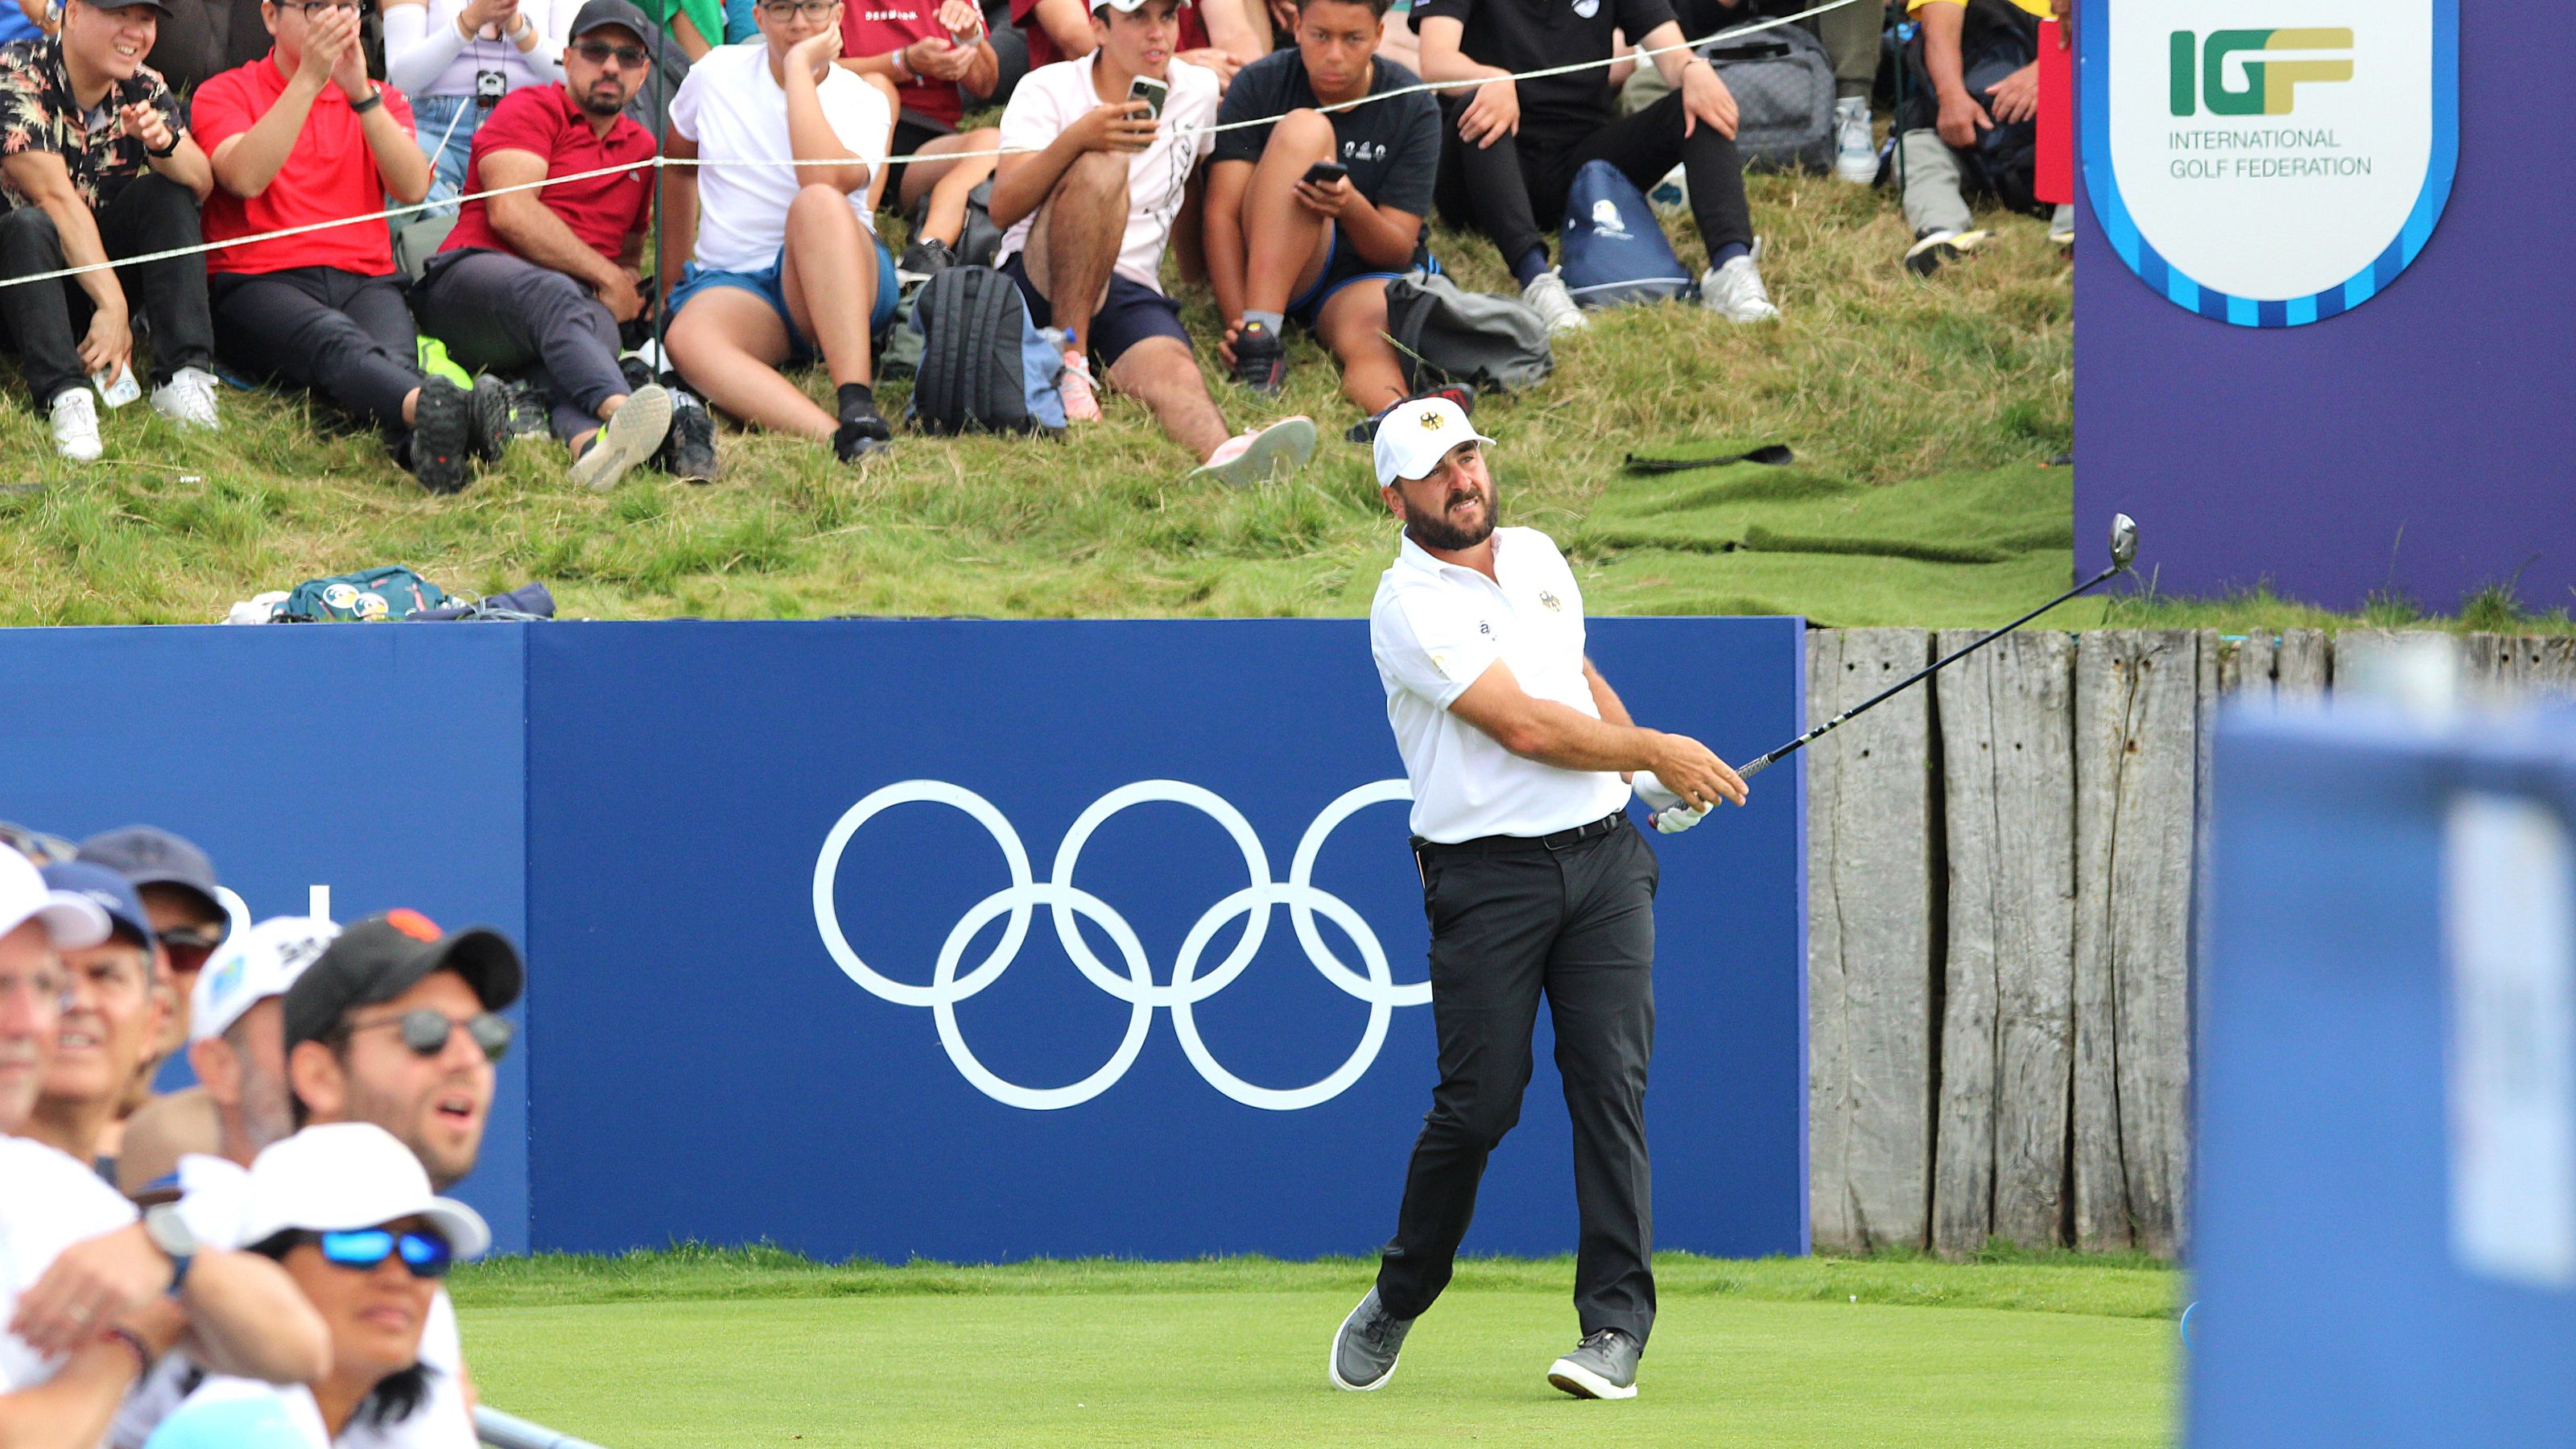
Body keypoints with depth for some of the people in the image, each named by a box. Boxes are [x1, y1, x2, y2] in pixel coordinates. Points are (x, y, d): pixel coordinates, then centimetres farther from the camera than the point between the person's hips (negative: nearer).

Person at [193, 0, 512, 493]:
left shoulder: (381, 101, 23)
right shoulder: (225, 94, 13)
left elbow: (413, 188, 2)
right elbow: (245, 179, -9)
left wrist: (361, 95, -9)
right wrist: (309, 80, -13)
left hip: (364, 280, 3)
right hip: (260, 285, -3)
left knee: (393, 356, -35)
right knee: (335, 343, -39)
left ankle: (424, 441, -70)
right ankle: (429, 406, -72)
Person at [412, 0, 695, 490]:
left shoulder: (642, 149, 29)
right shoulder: (531, 110, 9)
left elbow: (630, 250, 39)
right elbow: (511, 213, -6)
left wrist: (626, 289, 11)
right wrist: (607, 277, -3)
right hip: (472, 277, -4)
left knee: (597, 325, -37)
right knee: (553, 294, -41)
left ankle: (589, 438, -74)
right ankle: (616, 407, -73)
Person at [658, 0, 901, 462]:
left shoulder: (863, 102, -1)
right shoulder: (716, 74, 8)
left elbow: (823, 180, -23)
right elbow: (677, 164, 26)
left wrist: (799, 67, -16)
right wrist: (670, 276, 28)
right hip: (730, 282, 2)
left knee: (818, 203, -38)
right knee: (689, 339, -37)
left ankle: (857, 406, -52)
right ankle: (837, 438, -59)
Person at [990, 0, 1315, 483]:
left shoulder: (1200, 91, 14)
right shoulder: (1047, 90, 1)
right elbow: (1002, 209, -12)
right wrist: (1076, 138, -27)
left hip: (1133, 294, 2)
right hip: (1039, 280, -2)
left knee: (1171, 367, -33)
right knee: (1100, 167, -30)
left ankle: (1220, 454, -69)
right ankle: (1068, 362, -29)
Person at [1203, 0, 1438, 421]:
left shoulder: (1415, 108, -5)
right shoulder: (1259, 85, -6)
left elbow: (1397, 251, -9)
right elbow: (1222, 213, -14)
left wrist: (1351, 207, -32)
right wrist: (1238, 322, -29)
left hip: (1364, 277, 0)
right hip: (1264, 269, 0)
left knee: (1372, 334, -38)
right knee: (1305, 129, -28)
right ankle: (1259, 338, -39)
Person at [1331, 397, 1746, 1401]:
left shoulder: (1537, 556, 14)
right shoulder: (1410, 608, -10)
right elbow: (1522, 724, -17)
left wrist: (1652, 766, 14)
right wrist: (1656, 752, -8)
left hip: (1603, 856, 5)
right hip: (1487, 875, -5)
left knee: (1610, 1082, -7)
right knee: (1478, 1104, -5)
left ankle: (1616, 1324, -9)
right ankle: (1398, 1301, 17)